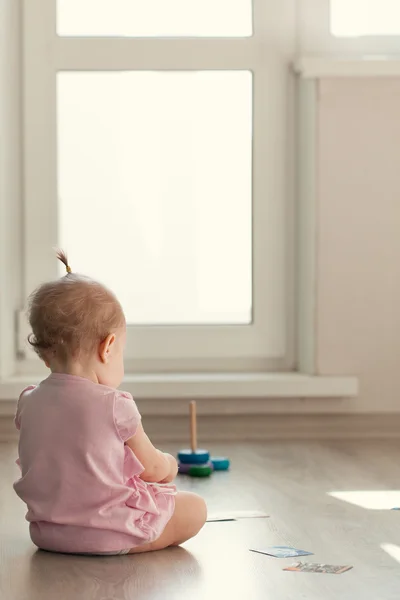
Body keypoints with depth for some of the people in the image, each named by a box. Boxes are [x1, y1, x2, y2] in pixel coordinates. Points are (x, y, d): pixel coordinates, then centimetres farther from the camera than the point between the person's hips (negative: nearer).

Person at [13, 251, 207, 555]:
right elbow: (152, 468, -4)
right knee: (195, 508, 8)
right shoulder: (115, 406, -17)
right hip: (109, 535, -6)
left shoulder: (28, 403, -2)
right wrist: (169, 465, 20)